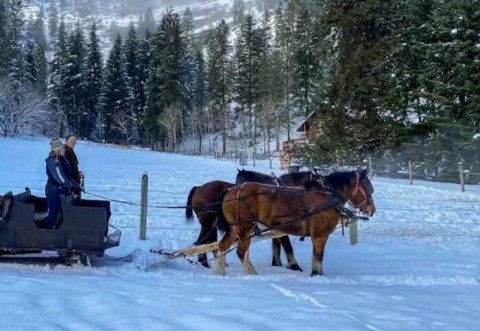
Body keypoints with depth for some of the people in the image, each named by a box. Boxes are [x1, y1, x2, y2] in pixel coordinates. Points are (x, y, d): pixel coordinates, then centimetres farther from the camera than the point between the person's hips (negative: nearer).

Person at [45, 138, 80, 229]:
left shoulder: (61, 159, 11)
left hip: (61, 189, 9)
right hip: (54, 190, -9)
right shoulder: (53, 161, -18)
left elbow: (68, 174, 14)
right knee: (54, 211, -3)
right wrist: (71, 186, -32)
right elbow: (59, 176, -28)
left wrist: (75, 184, 4)